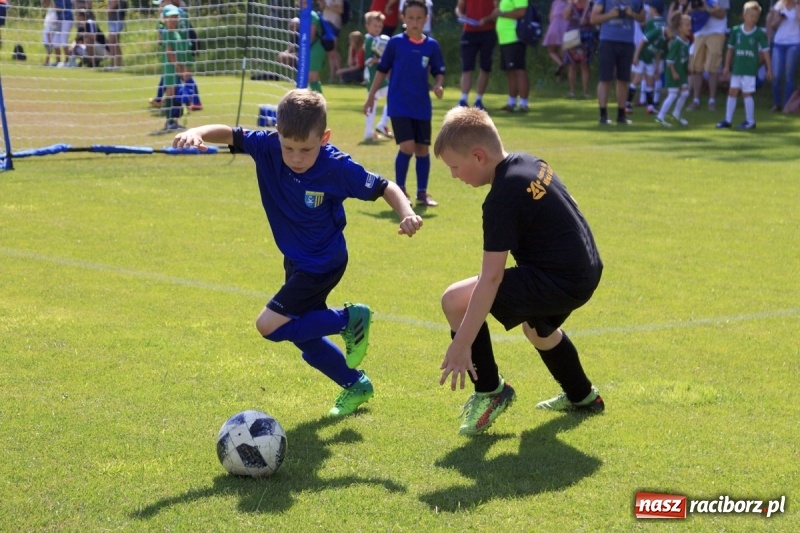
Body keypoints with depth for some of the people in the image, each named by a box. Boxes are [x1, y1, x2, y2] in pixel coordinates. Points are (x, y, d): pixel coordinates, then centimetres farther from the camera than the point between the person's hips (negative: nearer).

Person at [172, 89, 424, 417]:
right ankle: (356, 385, 39)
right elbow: (227, 135, -21)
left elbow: (384, 188, -15)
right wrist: (198, 133, -44)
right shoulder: (267, 147, -18)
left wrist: (407, 214, -33)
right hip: (296, 261, 6)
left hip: (322, 264, -6)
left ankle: (349, 320, 3)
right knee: (303, 336, 17)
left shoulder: (337, 167, -26)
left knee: (270, 326, -12)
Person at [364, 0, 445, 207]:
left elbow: (438, 72, 9)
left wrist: (438, 85, -13)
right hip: (399, 105, -3)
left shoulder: (432, 45, 1)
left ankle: (422, 193, 18)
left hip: (422, 106, 3)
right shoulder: (396, 42, -4)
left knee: (422, 149, 7)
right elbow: (382, 70, 3)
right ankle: (399, 190, 3)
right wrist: (371, 96, 4)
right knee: (407, 147, -12)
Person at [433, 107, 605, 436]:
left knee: (456, 300, -14)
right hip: (586, 271, 10)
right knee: (537, 328, 39)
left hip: (558, 283, -10)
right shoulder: (529, 164, 5)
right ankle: (582, 396, 60)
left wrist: (461, 344, -26)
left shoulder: (503, 198, -22)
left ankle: (490, 392, 2)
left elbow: (491, 278, -26)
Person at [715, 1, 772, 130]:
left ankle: (750, 121, 7)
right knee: (732, 92, 8)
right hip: (736, 68, 4)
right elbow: (730, 49, 8)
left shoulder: (760, 33, -6)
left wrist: (769, 69, -3)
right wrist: (727, 66, 8)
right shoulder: (736, 31, 0)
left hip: (750, 70, -4)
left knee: (747, 93, -4)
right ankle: (728, 120, 16)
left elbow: (765, 52, -2)